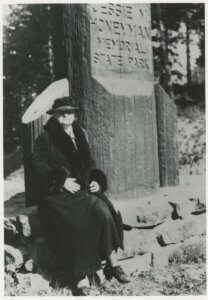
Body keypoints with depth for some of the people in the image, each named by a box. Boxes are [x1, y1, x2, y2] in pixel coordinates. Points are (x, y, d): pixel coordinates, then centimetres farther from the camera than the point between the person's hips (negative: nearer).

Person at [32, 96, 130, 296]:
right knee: (76, 223, -31)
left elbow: (90, 163, 26)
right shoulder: (46, 137, 3)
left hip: (83, 189, 5)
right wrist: (62, 181, -16)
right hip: (58, 192, -5)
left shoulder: (80, 135, 19)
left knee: (104, 212, -24)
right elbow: (38, 164, -7)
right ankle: (80, 279, -27)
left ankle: (112, 263, -13)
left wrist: (96, 181, 7)